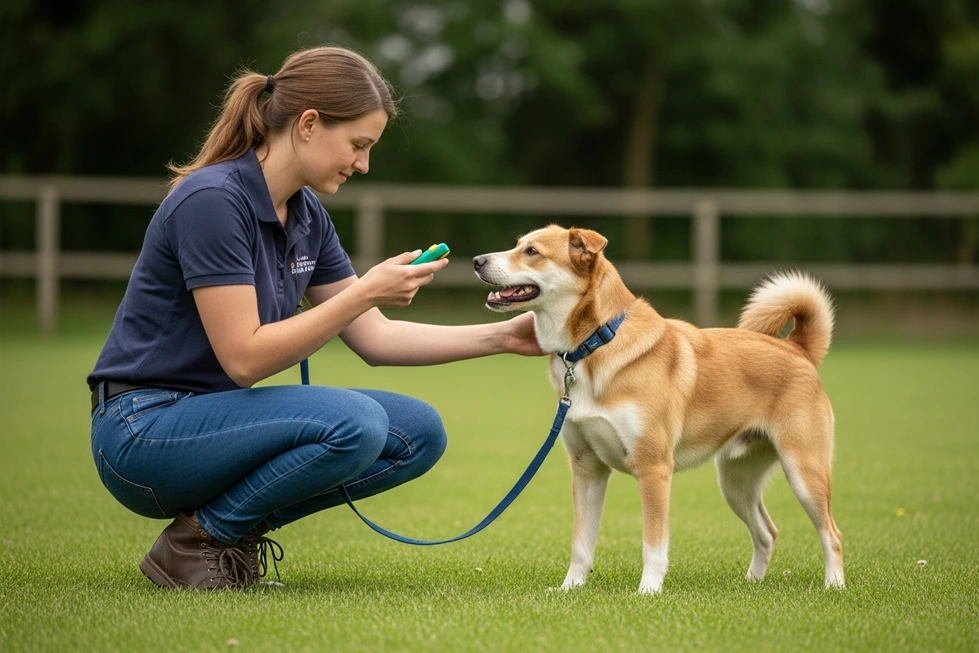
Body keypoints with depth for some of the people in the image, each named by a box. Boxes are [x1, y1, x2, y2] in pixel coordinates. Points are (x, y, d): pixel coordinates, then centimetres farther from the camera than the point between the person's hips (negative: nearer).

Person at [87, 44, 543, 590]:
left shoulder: (305, 214, 7)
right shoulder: (212, 199, -20)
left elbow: (374, 338, 11)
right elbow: (244, 357, -24)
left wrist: (501, 337, 4)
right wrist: (364, 293, -23)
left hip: (213, 417, 9)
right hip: (145, 434, -9)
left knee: (419, 433, -2)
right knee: (353, 422, -29)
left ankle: (239, 523, 4)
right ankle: (198, 541, -9)